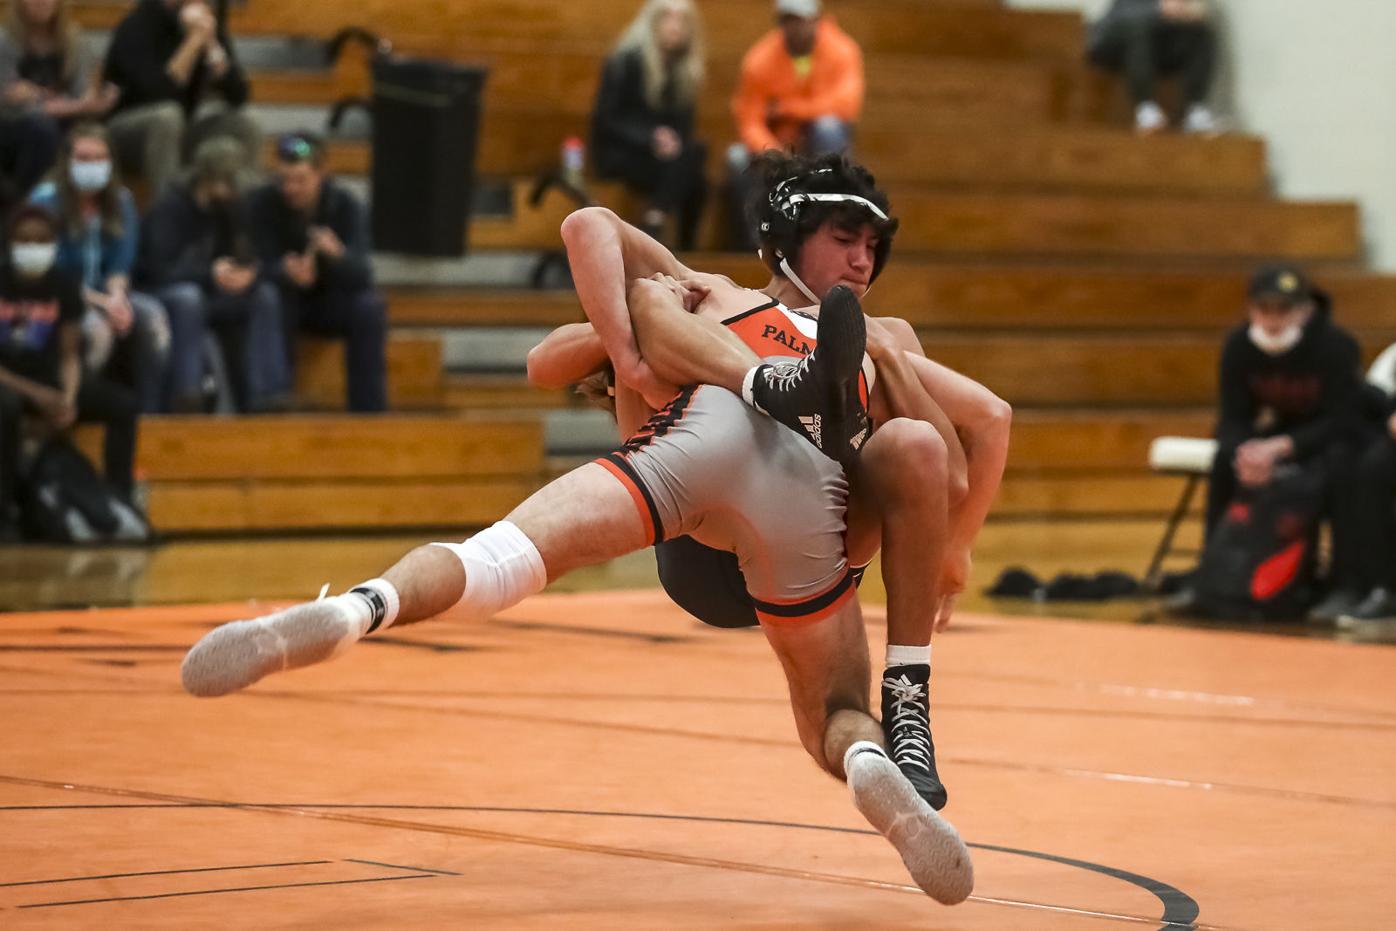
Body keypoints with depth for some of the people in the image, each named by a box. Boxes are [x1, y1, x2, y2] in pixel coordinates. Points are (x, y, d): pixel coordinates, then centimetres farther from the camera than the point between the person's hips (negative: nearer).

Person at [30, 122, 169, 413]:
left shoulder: (121, 202, 7)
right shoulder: (46, 202, -8)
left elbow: (122, 262, 5)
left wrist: (117, 295, -18)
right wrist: (102, 302, -20)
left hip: (106, 294, 4)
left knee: (152, 316, -25)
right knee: (96, 326, -36)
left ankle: (150, 413, -24)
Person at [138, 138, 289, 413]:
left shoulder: (233, 209, 6)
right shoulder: (169, 209, -12)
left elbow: (250, 259, 3)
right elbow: (159, 270, -21)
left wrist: (248, 274, -23)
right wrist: (210, 274, -34)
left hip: (214, 299, 5)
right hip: (164, 295, -5)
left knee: (266, 295, -19)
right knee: (187, 297, -39)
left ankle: (266, 397, -26)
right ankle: (186, 396, -43)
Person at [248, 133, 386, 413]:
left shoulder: (347, 206, -14)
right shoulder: (261, 204, -14)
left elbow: (361, 275, -24)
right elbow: (265, 266, -19)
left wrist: (337, 254, -48)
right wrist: (289, 274, -44)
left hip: (333, 300, 1)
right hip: (287, 297, -1)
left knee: (369, 307, -30)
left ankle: (368, 410, -26)